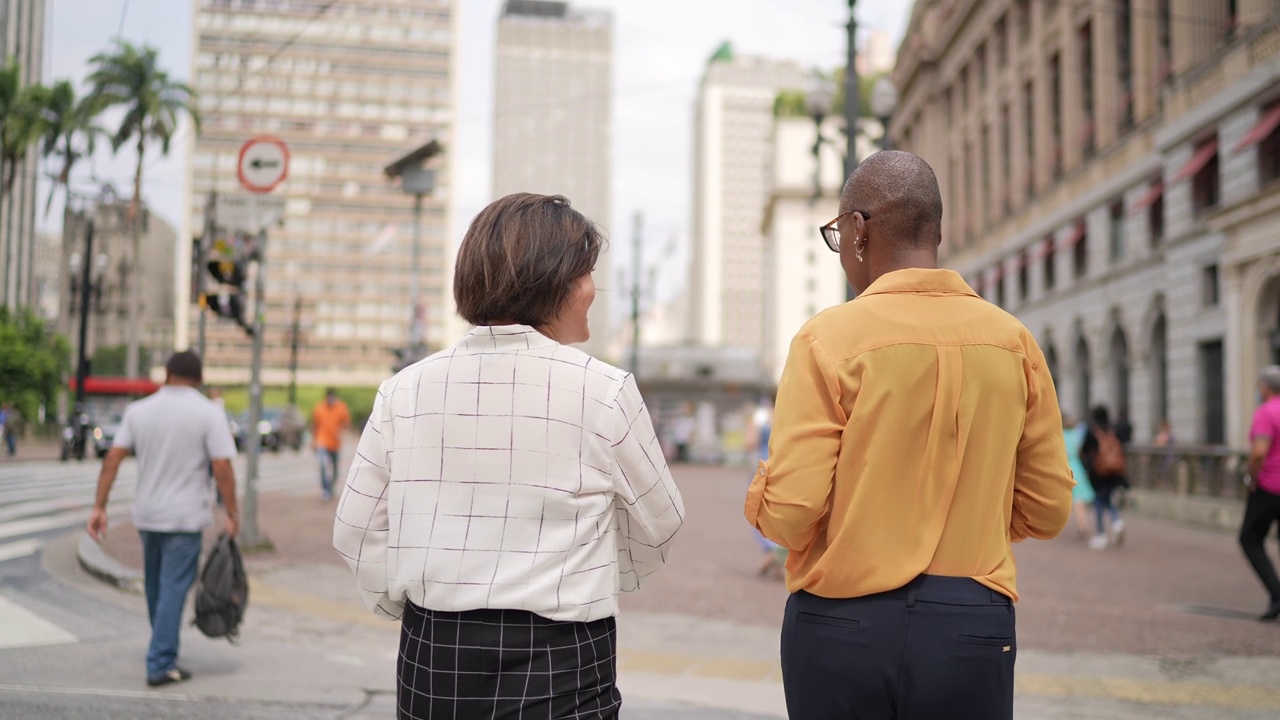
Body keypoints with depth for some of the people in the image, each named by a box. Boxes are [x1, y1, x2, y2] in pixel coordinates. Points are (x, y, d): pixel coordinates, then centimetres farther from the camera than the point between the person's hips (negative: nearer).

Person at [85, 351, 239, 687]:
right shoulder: (209, 413, -9)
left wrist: (99, 507, 0)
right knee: (173, 589, 0)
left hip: (146, 514, 5)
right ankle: (160, 665, -1)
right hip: (185, 517, -4)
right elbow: (222, 467, -15)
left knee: (155, 585, 20)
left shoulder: (138, 410, 2)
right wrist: (232, 514, -8)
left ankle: (163, 650, 36)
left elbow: (113, 459, -3)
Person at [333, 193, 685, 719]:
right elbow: (656, 527, 2)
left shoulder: (405, 390, -2)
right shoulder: (604, 392, -11)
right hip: (557, 665, -4)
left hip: (431, 661, 4)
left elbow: (356, 532, 4)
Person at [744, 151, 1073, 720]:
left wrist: (758, 497, 7)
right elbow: (1046, 511, 5)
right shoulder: (1014, 342, 0)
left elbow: (789, 511, -15)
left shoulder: (829, 338, -12)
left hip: (843, 626, -2)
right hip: (973, 624, 3)